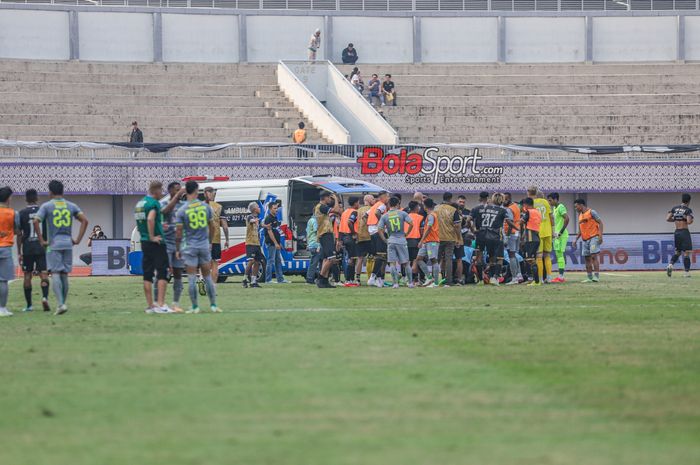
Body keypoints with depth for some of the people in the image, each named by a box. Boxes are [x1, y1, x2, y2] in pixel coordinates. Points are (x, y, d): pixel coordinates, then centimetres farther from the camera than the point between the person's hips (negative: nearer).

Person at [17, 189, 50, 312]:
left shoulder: (22, 214, -1)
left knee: (27, 276, 8)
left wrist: (19, 252, 4)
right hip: (42, 248, 0)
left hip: (27, 249, 0)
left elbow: (19, 234, -1)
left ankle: (29, 305, 10)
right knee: (44, 274, -2)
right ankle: (45, 297, -26)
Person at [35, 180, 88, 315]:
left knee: (55, 274, -6)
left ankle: (61, 304, -21)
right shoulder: (71, 206, 9)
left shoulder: (46, 206, -1)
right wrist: (78, 240, 4)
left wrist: (41, 241, -8)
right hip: (68, 244, 4)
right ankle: (63, 303, 15)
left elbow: (36, 221, -14)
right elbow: (84, 220, 3)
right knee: (64, 275, 12)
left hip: (53, 245, -3)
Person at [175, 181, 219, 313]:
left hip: (190, 247, -2)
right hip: (204, 246, 2)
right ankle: (213, 305, 11)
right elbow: (212, 226, 7)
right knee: (208, 277, 10)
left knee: (192, 278, 2)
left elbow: (179, 232, -7)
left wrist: (177, 249, 3)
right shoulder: (206, 207, 0)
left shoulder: (182, 210, -8)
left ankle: (195, 307, 3)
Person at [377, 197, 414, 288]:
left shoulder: (384, 216, 2)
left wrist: (384, 240, 6)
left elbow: (379, 230, -5)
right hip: (401, 240, 0)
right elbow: (411, 224, -8)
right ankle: (410, 282, 16)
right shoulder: (402, 213, 0)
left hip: (391, 240, 0)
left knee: (392, 263, 2)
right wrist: (406, 233, 6)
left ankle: (395, 283, -4)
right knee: (406, 263, 11)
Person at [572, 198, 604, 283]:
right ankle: (589, 277, 8)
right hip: (585, 239, 8)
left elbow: (600, 223, -8)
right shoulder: (580, 215, 19)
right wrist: (575, 240, 19)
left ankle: (596, 276, -16)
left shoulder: (591, 212, -4)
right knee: (587, 258, 5)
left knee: (594, 256, -15)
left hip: (593, 237, -8)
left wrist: (600, 235, -18)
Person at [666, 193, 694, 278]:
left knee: (678, 251, 18)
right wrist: (692, 220, 2)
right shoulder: (688, 210, -9)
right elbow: (689, 221, -20)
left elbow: (668, 219, 3)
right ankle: (687, 272, -3)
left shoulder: (675, 208, 7)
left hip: (676, 232, 5)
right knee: (686, 252, -1)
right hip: (684, 232, -5)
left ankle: (670, 265, -5)